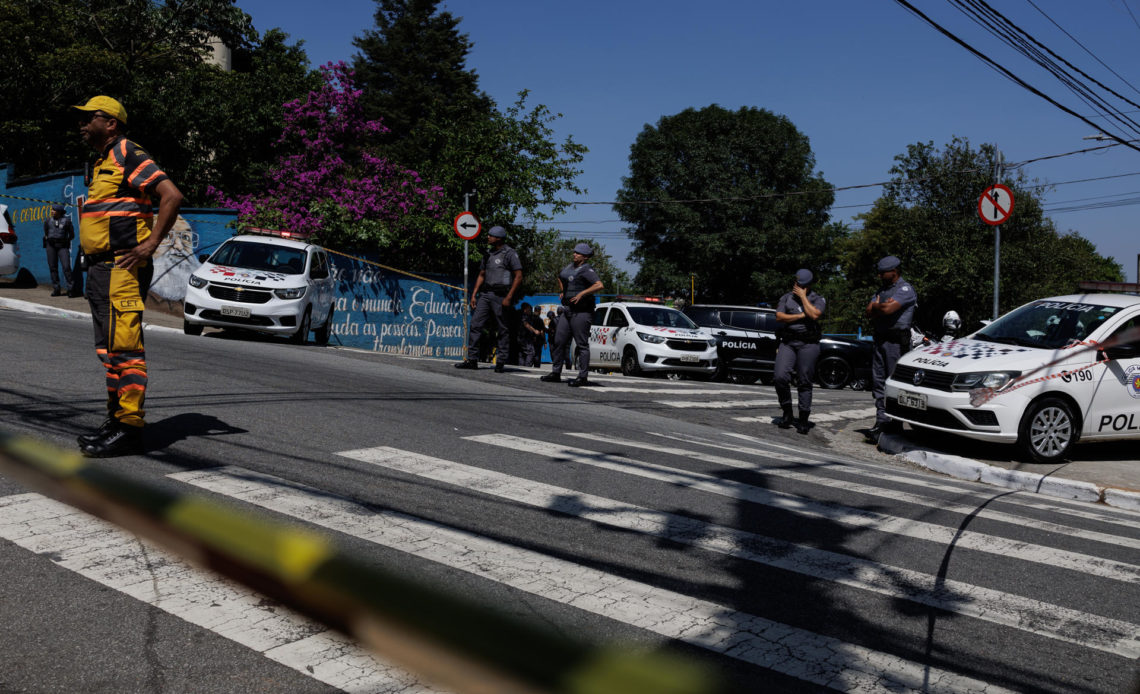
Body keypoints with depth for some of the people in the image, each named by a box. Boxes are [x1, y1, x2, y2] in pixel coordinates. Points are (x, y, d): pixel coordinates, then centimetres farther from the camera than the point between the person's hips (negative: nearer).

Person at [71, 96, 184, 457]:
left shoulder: (128, 155, -8)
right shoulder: (103, 163, 23)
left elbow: (172, 195, -20)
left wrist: (150, 244, -22)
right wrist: (93, 264, 21)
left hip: (122, 268, -11)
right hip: (101, 270, 11)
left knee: (123, 346, -12)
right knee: (109, 349, 12)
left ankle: (129, 427, -11)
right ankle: (117, 418, 19)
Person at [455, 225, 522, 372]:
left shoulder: (510, 254, -4)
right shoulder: (489, 254, 17)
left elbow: (518, 277, -9)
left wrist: (508, 297, -15)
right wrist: (474, 294, 12)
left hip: (500, 296, -7)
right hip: (485, 294, 7)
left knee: (503, 330, -1)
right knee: (475, 324, -1)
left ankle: (501, 362, 5)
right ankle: (472, 360, 2)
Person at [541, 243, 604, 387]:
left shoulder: (587, 270, -10)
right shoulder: (571, 266, 16)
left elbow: (599, 285, -25)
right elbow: (560, 277, 37)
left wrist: (581, 293, -25)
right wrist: (561, 291, 24)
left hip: (581, 312, -9)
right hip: (567, 310, 9)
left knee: (582, 344, -6)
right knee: (559, 341, 8)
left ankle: (583, 377, -4)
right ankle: (556, 373, 16)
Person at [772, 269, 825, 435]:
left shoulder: (817, 300, 8)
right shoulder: (786, 298, 14)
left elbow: (814, 315, -13)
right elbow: (779, 317, -1)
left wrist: (803, 296, -6)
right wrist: (801, 316, -5)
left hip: (808, 344, -2)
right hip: (787, 342, 2)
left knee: (805, 382, -1)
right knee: (780, 377, -14)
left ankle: (803, 420, 7)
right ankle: (787, 413, 3)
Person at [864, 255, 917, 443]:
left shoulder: (905, 289, -7)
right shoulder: (883, 289, 21)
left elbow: (888, 309, -22)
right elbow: (868, 312, 11)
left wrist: (876, 307, -1)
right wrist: (882, 308, -7)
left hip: (896, 340, -9)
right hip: (880, 339, 9)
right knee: (878, 380, 6)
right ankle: (881, 419, 9)